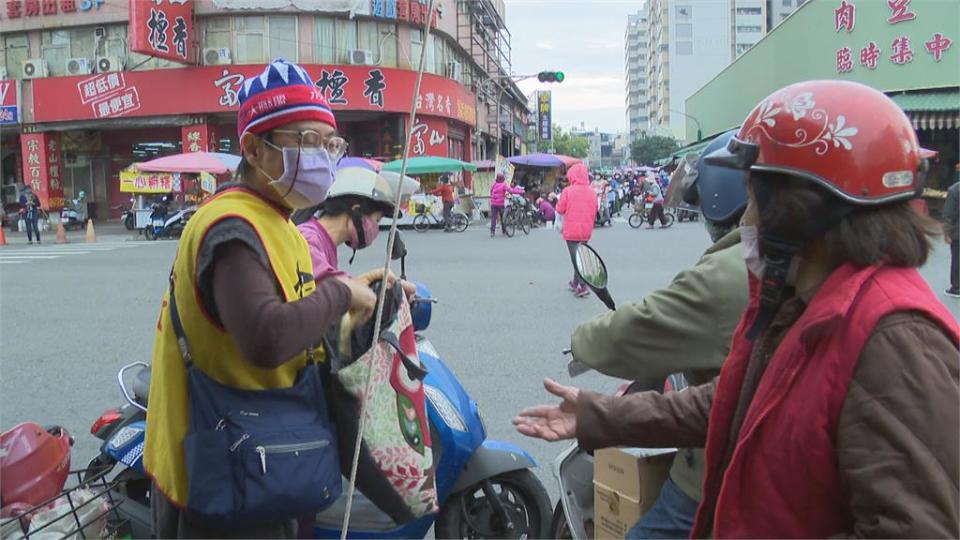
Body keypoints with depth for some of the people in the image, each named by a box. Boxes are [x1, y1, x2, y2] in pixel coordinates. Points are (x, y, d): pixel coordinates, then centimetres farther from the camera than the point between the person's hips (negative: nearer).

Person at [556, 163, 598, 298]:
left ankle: (583, 286, -11)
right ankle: (575, 282, 30)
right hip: (586, 231, 4)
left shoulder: (567, 191, -12)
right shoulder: (591, 191, 0)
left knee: (576, 258, 0)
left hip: (571, 230, -4)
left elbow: (560, 209, -9)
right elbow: (595, 211, 7)